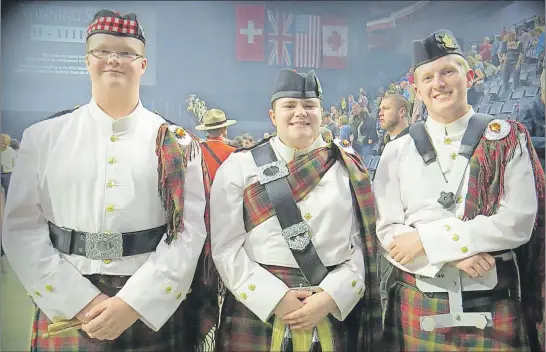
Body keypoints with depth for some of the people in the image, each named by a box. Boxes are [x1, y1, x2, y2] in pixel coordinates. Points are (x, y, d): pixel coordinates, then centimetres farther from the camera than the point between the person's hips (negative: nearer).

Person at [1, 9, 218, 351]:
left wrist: (133, 304, -14)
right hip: (67, 314, 1)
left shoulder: (176, 145, -2)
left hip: (153, 313, 0)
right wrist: (80, 302, -10)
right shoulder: (44, 137, 1)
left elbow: (188, 233, -7)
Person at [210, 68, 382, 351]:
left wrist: (331, 297, -11)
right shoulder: (239, 167, -1)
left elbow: (363, 245, 1)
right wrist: (275, 299, -13)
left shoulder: (349, 170, 4)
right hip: (258, 314, -1)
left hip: (334, 314, 2)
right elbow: (227, 248, -6)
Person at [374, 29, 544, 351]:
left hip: (493, 304, 0)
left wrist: (427, 240, -14)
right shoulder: (398, 151, 2)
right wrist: (449, 255, -18)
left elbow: (518, 220, -10)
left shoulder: (507, 140, 0)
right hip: (419, 305, 1)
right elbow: (387, 231, -3)